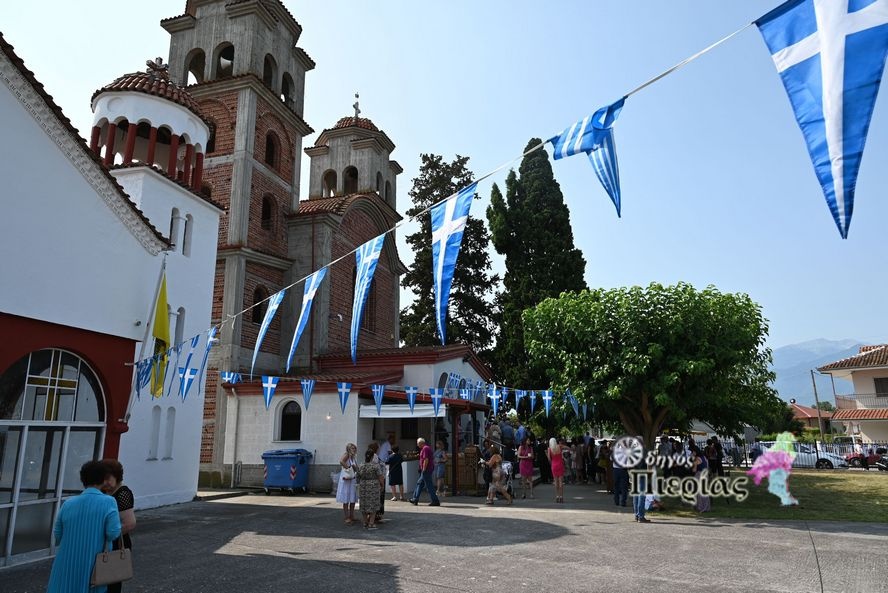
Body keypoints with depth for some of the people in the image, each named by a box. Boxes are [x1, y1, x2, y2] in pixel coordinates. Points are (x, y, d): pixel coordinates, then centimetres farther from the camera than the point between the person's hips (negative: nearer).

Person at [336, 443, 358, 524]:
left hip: (352, 480, 8)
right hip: (346, 480, -8)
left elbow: (357, 469, 12)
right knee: (346, 501, 0)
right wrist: (348, 467, -22)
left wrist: (354, 466, -9)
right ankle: (347, 518, 5)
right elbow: (341, 461, -33)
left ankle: (352, 516, 23)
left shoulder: (353, 457, 14)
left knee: (353, 500, 13)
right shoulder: (346, 455, -10)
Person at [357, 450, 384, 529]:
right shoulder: (375, 466, -12)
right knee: (373, 505, 3)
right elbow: (380, 478, -9)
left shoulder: (361, 466, 1)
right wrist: (382, 486, 6)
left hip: (363, 487, 4)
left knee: (364, 505, 12)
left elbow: (359, 478, 7)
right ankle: (371, 524, 1)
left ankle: (365, 523, 18)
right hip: (373, 487, -4)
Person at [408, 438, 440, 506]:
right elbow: (432, 458, 21)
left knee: (429, 485, -6)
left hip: (426, 470, -11)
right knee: (419, 483, 15)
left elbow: (426, 459, -23)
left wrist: (424, 470, -20)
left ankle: (435, 501, -3)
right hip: (428, 469, 11)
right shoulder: (427, 448, 17)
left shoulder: (425, 448, -15)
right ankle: (415, 499, 20)